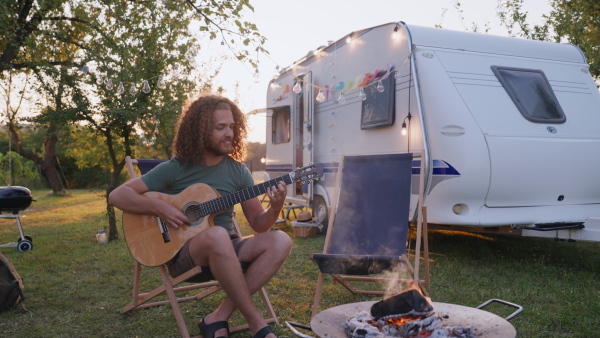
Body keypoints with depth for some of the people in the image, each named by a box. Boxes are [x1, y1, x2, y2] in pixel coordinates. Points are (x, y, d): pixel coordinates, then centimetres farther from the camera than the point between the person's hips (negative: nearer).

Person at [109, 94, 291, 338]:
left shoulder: (239, 171, 5)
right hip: (182, 254, -4)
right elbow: (117, 196, -5)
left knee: (280, 241, -24)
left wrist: (275, 208, -17)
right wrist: (159, 208, -20)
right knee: (217, 235, -39)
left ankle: (219, 318, -22)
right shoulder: (175, 169, -4)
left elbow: (258, 224, 4)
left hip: (227, 253, 4)